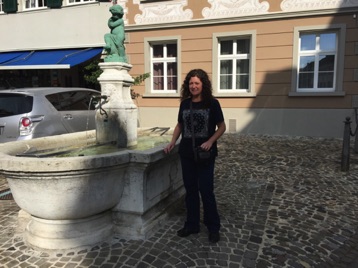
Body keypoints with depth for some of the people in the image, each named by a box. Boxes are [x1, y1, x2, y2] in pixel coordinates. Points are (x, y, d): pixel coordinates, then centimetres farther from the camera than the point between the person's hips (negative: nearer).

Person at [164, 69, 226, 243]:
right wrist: (172, 142, 2)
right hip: (186, 152, 4)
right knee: (190, 190, 12)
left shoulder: (212, 103, -6)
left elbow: (222, 127, -3)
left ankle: (213, 227, 19)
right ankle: (192, 224, 27)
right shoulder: (185, 103, 5)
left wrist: (210, 141, -17)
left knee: (206, 190, 0)